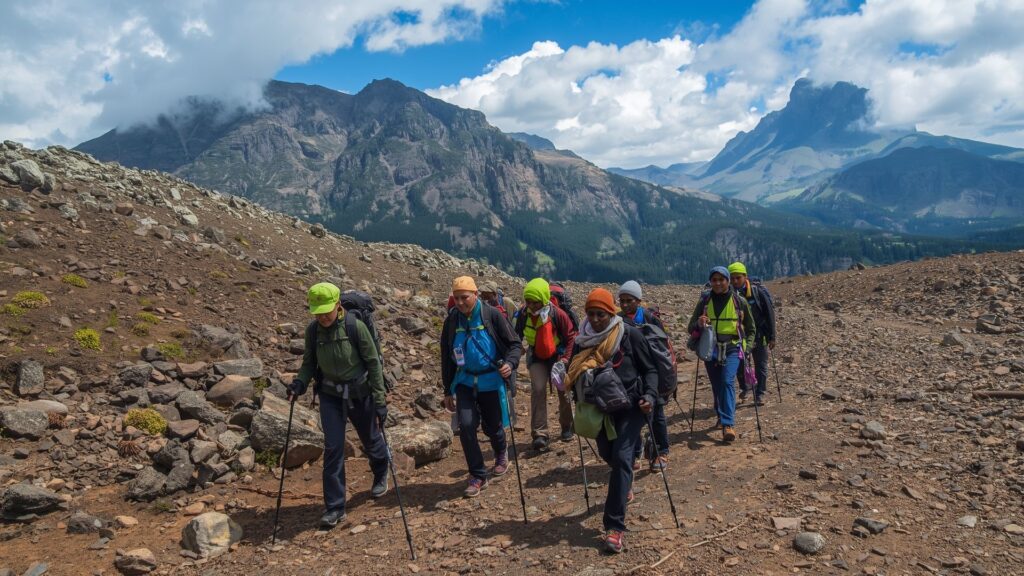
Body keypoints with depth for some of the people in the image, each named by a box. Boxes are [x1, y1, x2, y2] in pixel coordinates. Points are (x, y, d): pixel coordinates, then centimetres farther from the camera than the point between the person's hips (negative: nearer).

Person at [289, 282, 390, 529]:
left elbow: (373, 363, -13)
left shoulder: (356, 327, -19)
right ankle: (334, 507, 8)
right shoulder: (313, 330, -7)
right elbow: (309, 363, 5)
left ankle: (381, 476, 49)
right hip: (330, 396, 2)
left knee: (371, 441, 16)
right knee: (333, 448, -4)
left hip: (359, 394, -2)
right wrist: (300, 383, -16)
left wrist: (380, 401, -13)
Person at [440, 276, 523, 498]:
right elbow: (447, 357, 7)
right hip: (465, 382, 2)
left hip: (491, 382, -2)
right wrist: (448, 391, 9)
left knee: (492, 427, 12)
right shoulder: (452, 321, -3)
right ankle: (478, 475, 5)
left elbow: (515, 344, -7)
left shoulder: (492, 315, -12)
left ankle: (501, 454, 46)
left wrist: (510, 363, -28)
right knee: (466, 426, -11)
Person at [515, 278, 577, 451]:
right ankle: (539, 434, -16)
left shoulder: (558, 314, -25)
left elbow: (571, 336, -14)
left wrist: (566, 358, -22)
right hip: (537, 357, 1)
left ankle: (567, 427, 34)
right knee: (538, 390, -17)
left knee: (564, 392, 9)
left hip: (557, 355, -1)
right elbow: (517, 336, 0)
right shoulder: (524, 313, -16)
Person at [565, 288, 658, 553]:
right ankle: (624, 487, 54)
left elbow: (649, 369, -5)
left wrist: (650, 395, -19)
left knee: (621, 456, -16)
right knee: (607, 454, 18)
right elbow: (573, 375, 11)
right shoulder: (582, 340, 1)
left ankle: (615, 527, -14)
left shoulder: (630, 335, -11)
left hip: (630, 404, -5)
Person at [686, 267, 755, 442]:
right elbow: (691, 328, 6)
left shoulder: (739, 302, 2)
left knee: (728, 382, -20)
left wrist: (747, 347, -1)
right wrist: (698, 324, -17)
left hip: (732, 349, -2)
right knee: (717, 386, 10)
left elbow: (751, 329, 14)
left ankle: (728, 424, -24)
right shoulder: (704, 301, 4)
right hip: (710, 349, 2)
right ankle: (722, 416, 32)